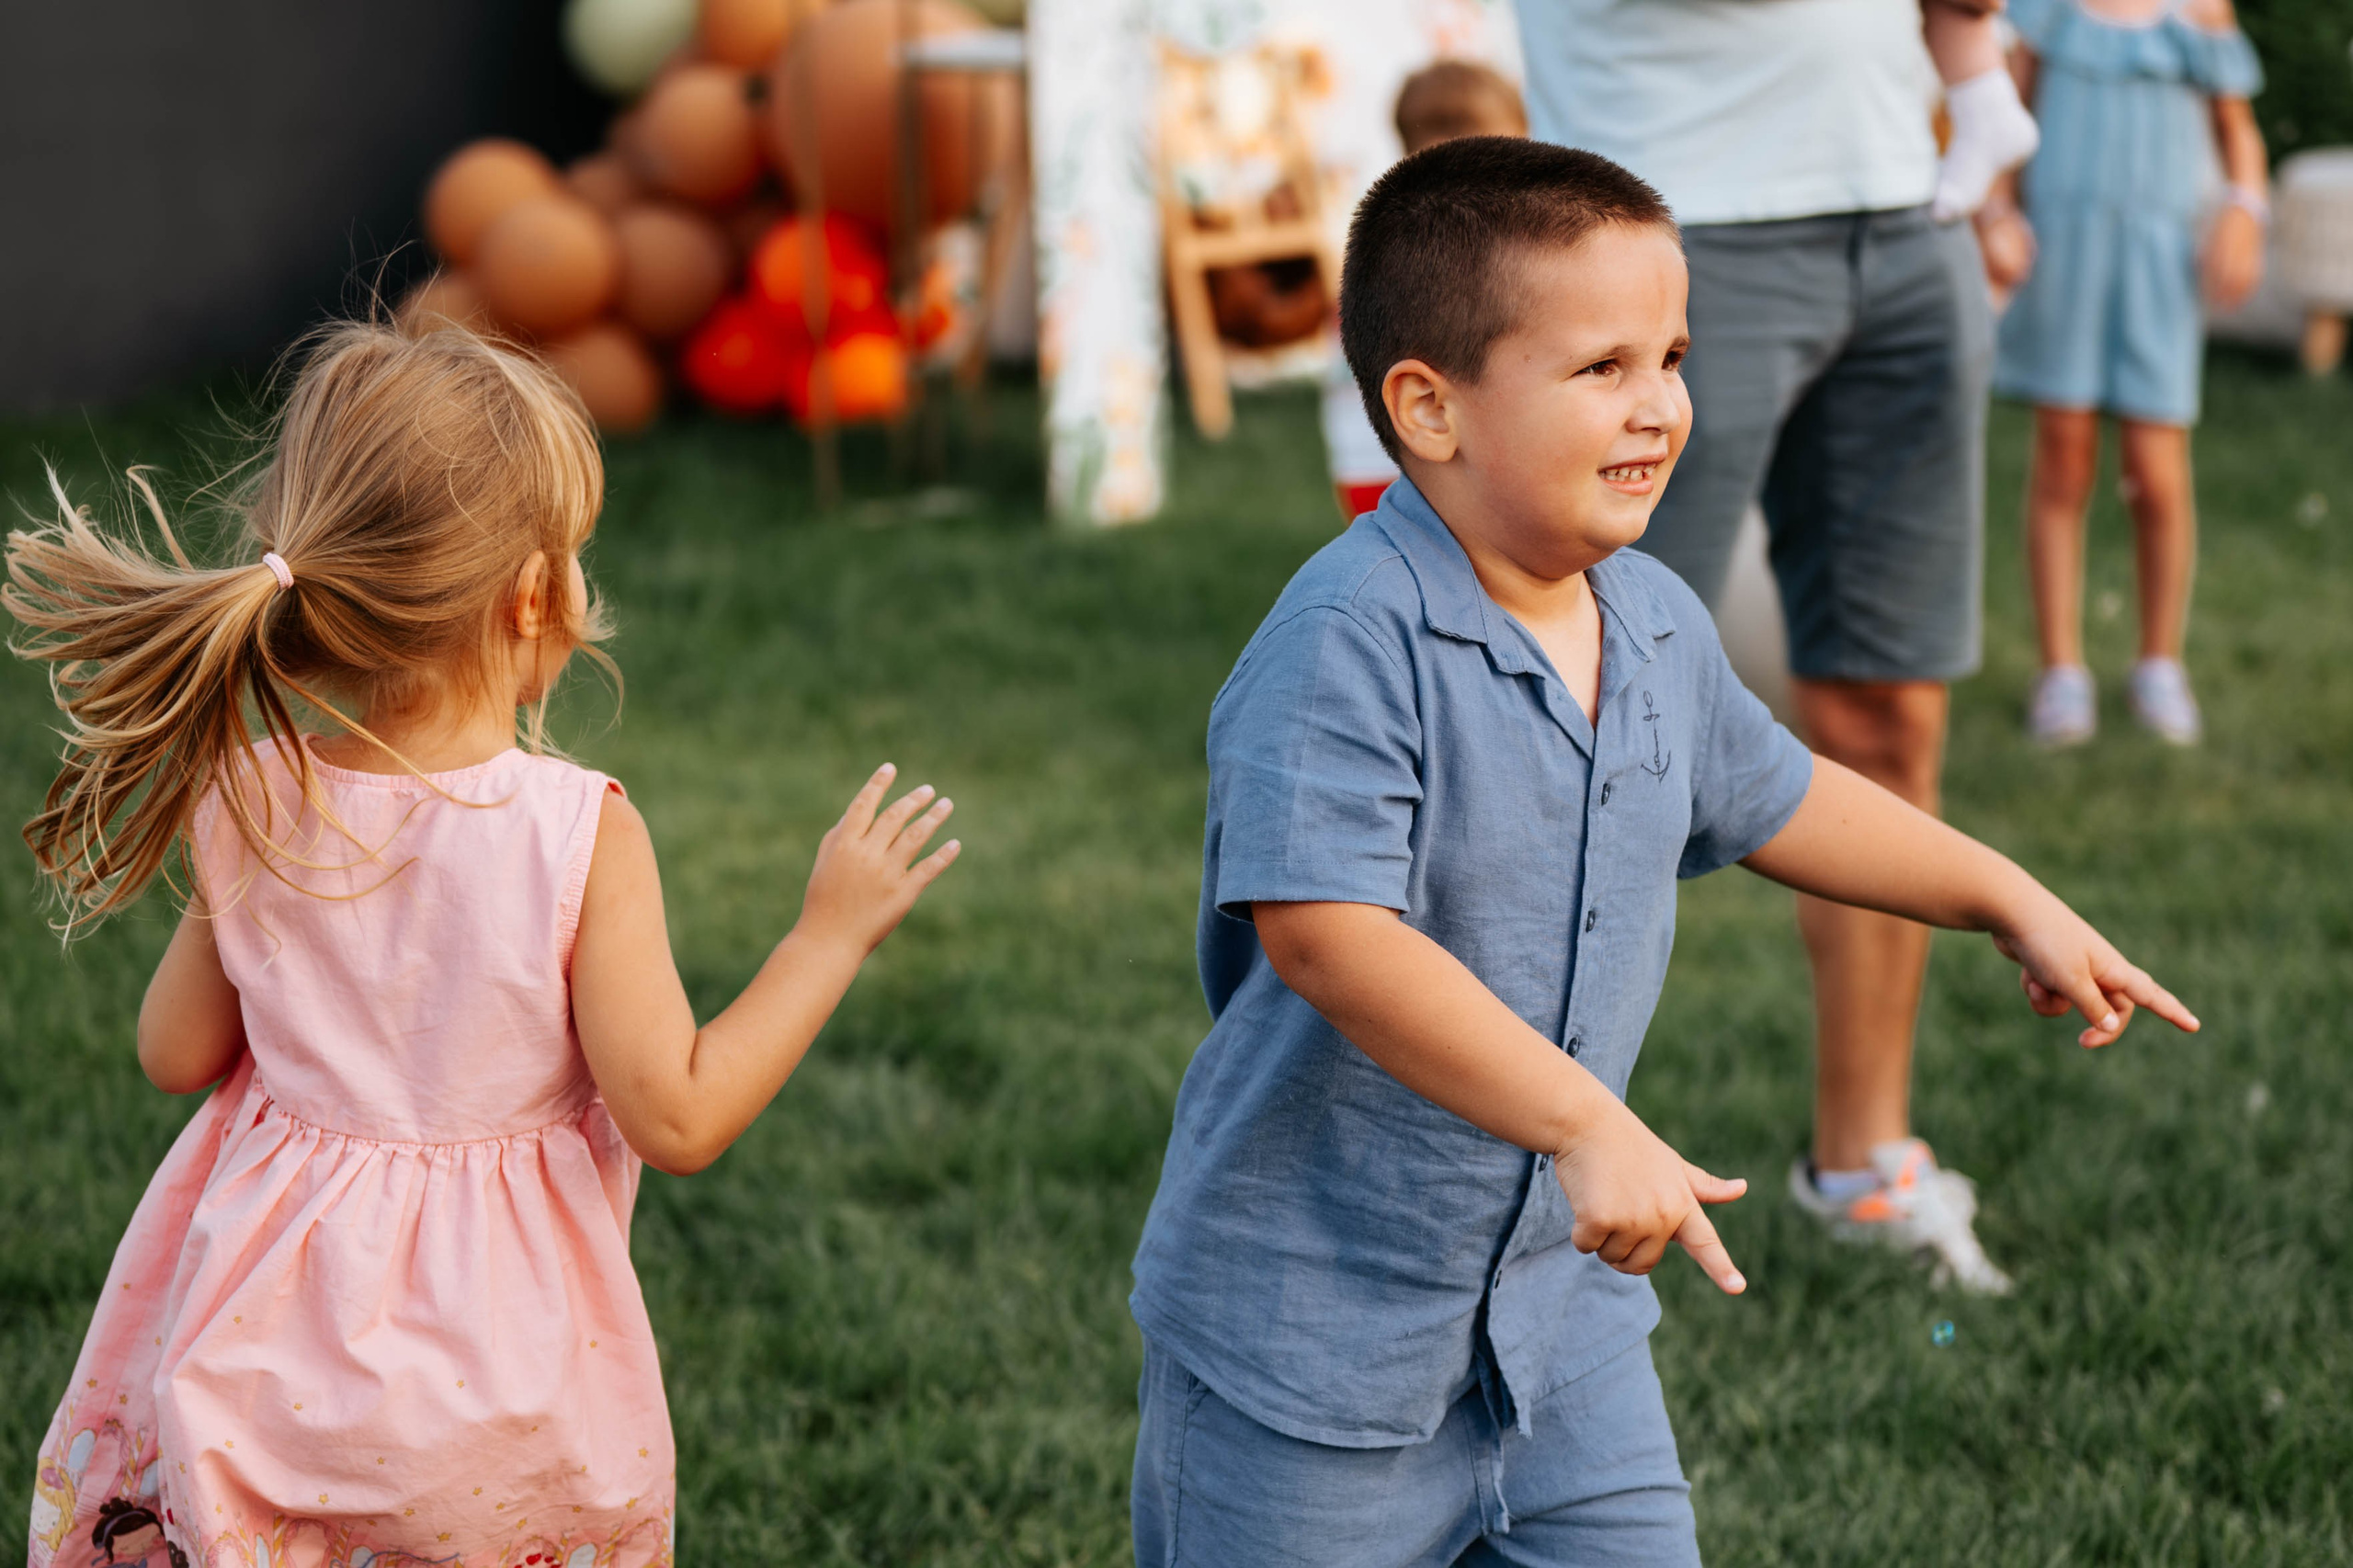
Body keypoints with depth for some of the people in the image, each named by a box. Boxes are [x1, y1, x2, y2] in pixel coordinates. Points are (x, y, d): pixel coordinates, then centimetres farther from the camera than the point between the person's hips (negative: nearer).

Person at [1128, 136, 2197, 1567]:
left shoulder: (1658, 627, 3)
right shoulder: (1348, 644, -24)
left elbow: (1771, 795, 23)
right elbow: (1326, 935, -35)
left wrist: (2014, 901, 27)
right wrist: (1590, 1126, -38)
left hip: (1561, 1311, 7)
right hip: (1307, 1323, -7)